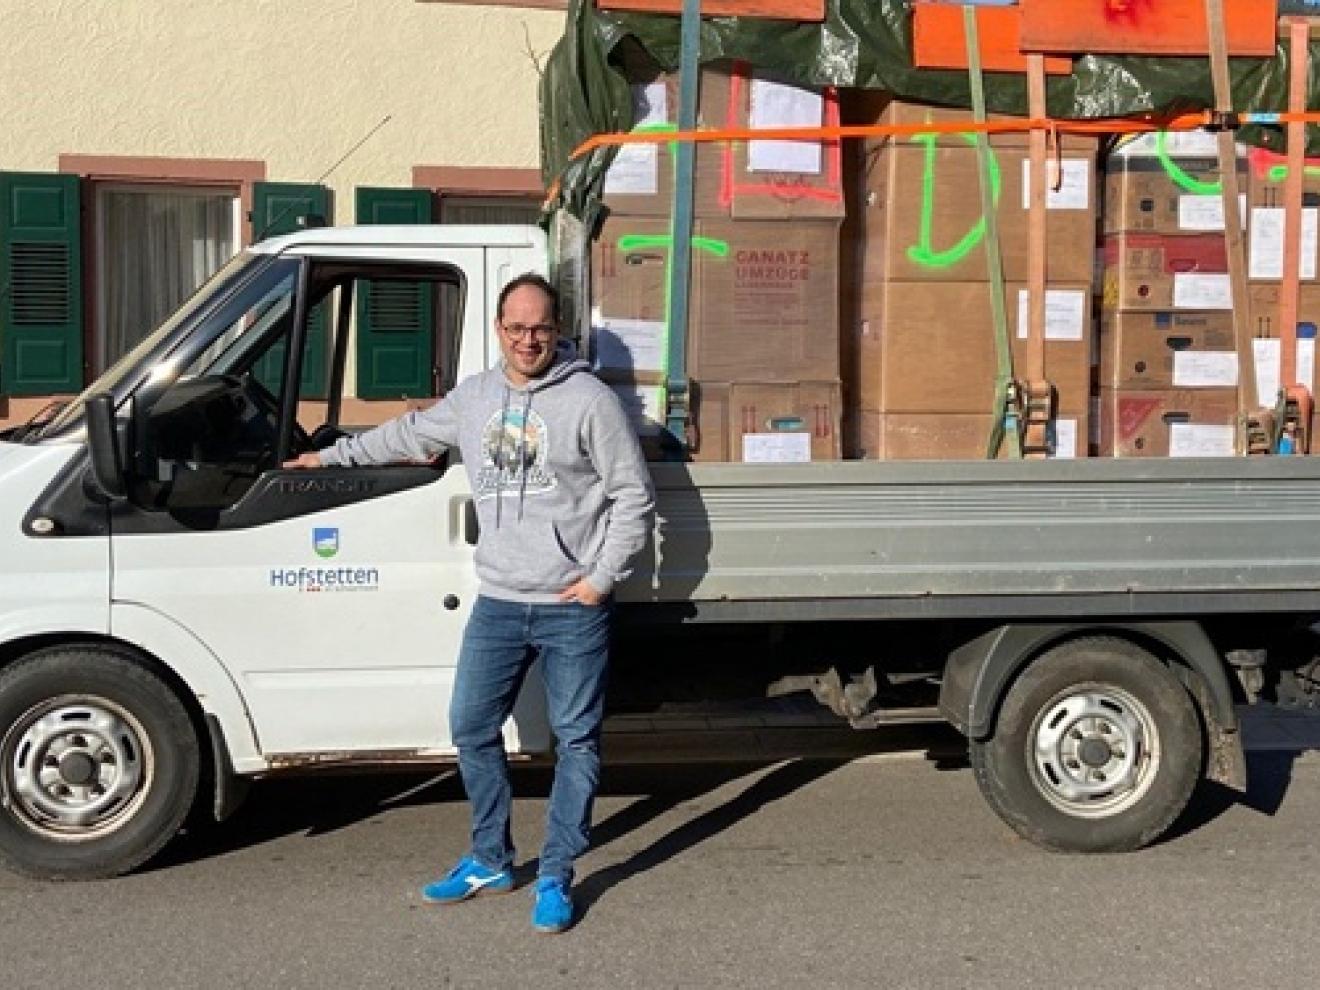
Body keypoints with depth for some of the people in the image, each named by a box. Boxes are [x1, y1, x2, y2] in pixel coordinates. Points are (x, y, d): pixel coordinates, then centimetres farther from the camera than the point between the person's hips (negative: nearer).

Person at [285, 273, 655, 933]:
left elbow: (634, 497, -6)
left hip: (573, 609, -5)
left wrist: (603, 577, -11)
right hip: (497, 605, 5)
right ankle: (490, 861, 26)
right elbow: (408, 435, 26)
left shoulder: (591, 401, -8)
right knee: (470, 727, 10)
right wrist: (330, 455, 31)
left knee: (576, 741, 3)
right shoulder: (473, 397, 9)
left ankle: (555, 878, 15)